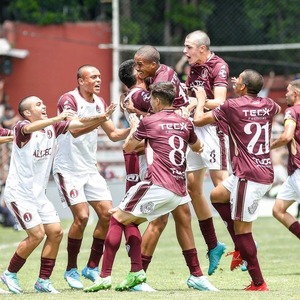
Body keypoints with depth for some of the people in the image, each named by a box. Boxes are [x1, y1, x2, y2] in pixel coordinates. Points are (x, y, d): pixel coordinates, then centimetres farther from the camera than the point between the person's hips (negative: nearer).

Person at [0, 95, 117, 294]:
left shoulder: (52, 127, 5)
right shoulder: (22, 128, -14)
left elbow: (79, 124, 0)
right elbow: (30, 128, -37)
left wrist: (102, 117, -16)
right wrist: (58, 118, -46)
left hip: (39, 194, 7)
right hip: (19, 193, -7)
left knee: (56, 232, -1)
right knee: (37, 234, -14)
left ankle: (43, 281, 8)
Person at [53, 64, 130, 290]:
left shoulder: (99, 103, 9)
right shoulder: (69, 100, -14)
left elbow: (114, 134, 13)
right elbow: (75, 130, -29)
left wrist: (133, 129, -4)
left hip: (90, 169, 7)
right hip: (68, 169, -7)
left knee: (107, 213, -2)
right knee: (82, 216, -16)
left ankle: (92, 267, 10)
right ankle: (71, 270, 1)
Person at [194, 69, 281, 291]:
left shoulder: (233, 106, -10)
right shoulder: (267, 105, 9)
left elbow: (199, 120, -1)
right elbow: (277, 109, 37)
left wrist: (201, 100, 18)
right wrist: (250, 91, 43)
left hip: (249, 176, -8)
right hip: (266, 173, 8)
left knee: (242, 229, -3)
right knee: (217, 196, 25)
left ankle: (258, 283, -3)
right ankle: (243, 247, 22)